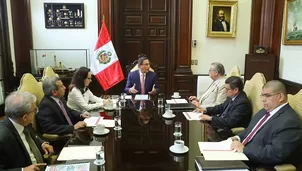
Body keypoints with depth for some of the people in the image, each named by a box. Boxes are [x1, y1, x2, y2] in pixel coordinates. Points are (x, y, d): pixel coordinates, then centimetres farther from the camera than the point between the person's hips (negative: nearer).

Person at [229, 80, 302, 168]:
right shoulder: (265, 111, 10)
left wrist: (244, 149, -22)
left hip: (260, 166, -8)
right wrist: (238, 138, 0)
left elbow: (275, 154, -26)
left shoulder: (289, 121, -19)